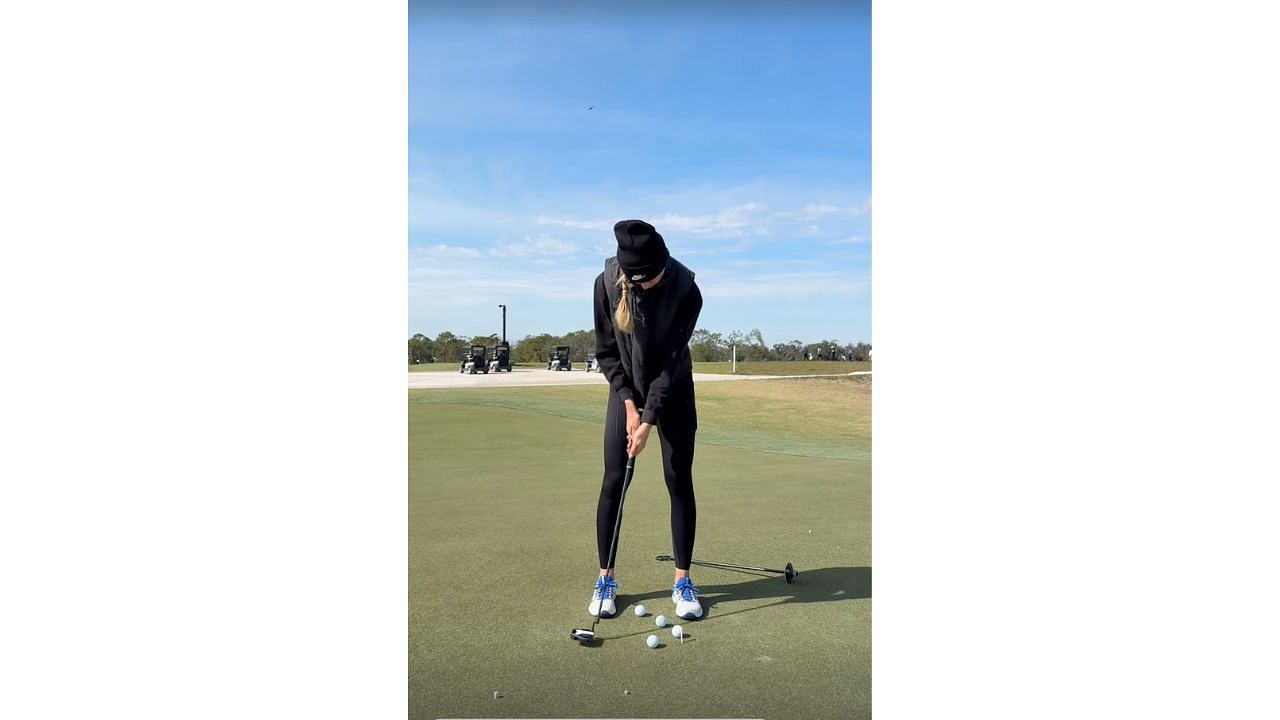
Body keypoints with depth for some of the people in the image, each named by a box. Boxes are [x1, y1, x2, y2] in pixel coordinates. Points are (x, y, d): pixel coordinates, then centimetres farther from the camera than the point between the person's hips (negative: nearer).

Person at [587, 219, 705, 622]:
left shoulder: (686, 291, -25)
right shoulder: (607, 284, -19)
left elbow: (671, 362, -22)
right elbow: (607, 351, -9)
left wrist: (649, 422, -23)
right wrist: (630, 405, -14)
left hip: (673, 391, -1)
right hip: (626, 389, 1)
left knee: (679, 481, -2)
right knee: (613, 480, -3)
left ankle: (683, 581, 8)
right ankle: (606, 578, 9)